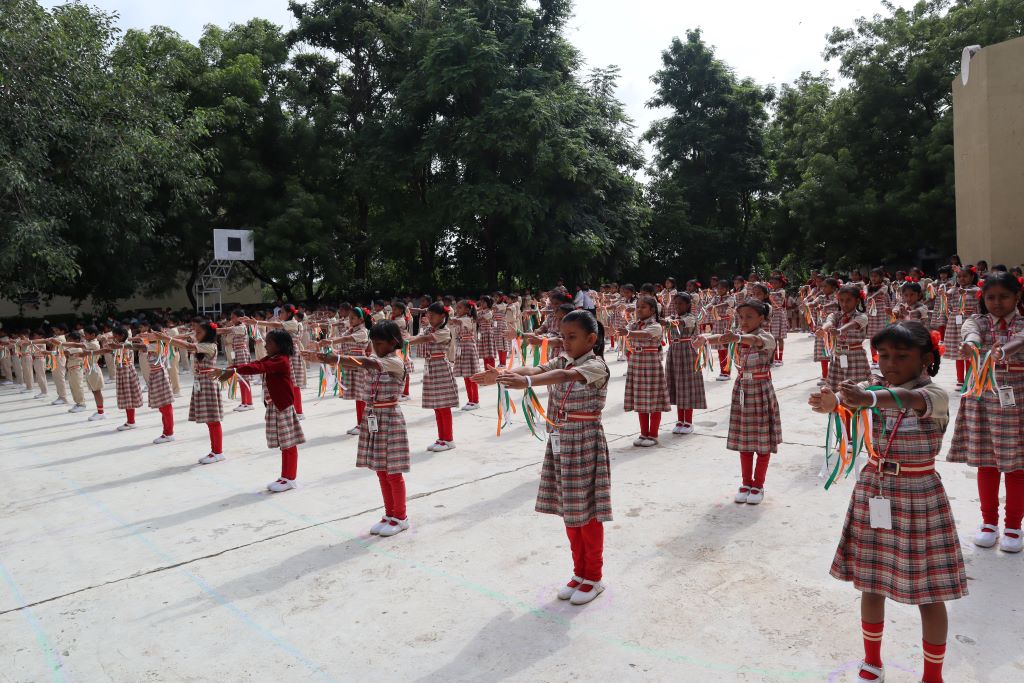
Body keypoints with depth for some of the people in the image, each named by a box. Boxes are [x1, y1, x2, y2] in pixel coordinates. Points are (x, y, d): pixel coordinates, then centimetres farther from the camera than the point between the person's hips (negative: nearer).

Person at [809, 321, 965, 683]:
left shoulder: (935, 395, -13)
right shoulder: (874, 389, 0)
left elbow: (908, 399, -38)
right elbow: (850, 394, -23)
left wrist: (868, 399, -60)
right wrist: (832, 400, -49)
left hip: (919, 499, -4)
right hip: (872, 494, 4)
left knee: (929, 593, 7)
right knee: (871, 583, 15)